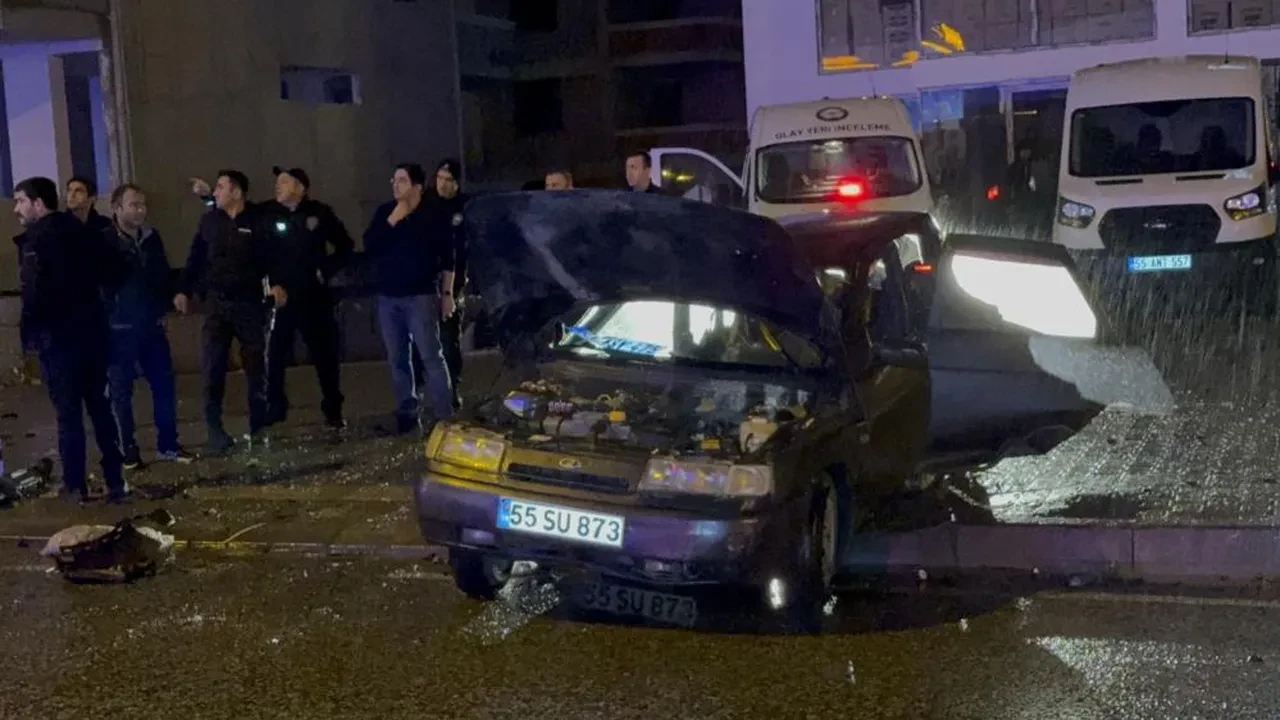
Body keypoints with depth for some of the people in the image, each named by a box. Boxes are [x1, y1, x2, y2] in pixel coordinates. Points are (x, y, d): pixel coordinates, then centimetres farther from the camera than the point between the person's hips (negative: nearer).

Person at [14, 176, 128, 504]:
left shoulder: (36, 239, -12)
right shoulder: (80, 231, 8)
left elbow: (34, 293, -20)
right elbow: (112, 272, 9)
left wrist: (30, 336, -12)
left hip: (58, 336, -6)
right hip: (92, 330, 6)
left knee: (68, 412, 2)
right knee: (100, 408, 11)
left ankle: (76, 485, 6)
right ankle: (115, 481, 12)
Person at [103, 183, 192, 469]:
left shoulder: (152, 237, 8)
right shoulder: (104, 241, -10)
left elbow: (164, 274, 17)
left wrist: (162, 307, 8)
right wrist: (111, 312, -10)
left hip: (152, 326, 5)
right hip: (120, 329, -5)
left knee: (164, 384, 6)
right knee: (122, 391, 3)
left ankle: (168, 444, 16)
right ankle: (129, 449, 11)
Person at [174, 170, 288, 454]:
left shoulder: (260, 220, -4)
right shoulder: (209, 221, 7)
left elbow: (274, 256, -6)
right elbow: (196, 258, 10)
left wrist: (276, 283, -23)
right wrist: (184, 290, 2)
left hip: (249, 302, -2)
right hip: (217, 303, 2)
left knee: (256, 367, 4)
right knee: (213, 368, -3)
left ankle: (258, 428, 14)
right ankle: (215, 430, 2)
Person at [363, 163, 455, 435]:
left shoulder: (433, 215, -3)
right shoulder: (384, 212, 8)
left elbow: (447, 256, 0)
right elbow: (369, 246, -3)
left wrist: (447, 293, -1)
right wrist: (392, 220, -13)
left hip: (421, 296, -5)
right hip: (388, 297, 5)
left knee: (431, 356, -8)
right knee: (397, 359, 8)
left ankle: (443, 416, -7)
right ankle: (406, 414, 16)